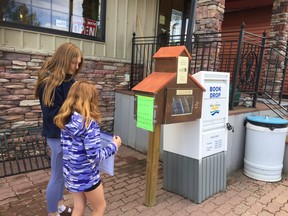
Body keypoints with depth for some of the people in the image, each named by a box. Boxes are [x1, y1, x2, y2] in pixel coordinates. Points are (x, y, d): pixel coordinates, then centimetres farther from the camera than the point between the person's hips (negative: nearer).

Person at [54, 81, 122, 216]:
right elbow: (94, 156, -24)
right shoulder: (89, 123, -25)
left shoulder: (65, 119, -3)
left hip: (70, 173, 7)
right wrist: (114, 146, -10)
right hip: (87, 175, -6)